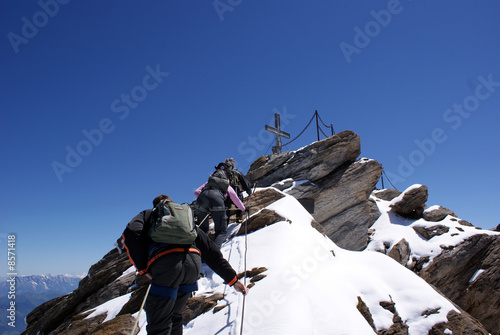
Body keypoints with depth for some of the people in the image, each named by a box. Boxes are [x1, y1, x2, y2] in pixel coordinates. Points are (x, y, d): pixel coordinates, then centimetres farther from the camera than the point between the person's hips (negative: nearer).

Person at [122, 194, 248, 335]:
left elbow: (131, 233, 2)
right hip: (194, 262, 4)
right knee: (174, 316, 25)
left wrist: (143, 268, 7)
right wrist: (233, 279, 27)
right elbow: (212, 252, 27)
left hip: (166, 262, -4)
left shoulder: (148, 214, 28)